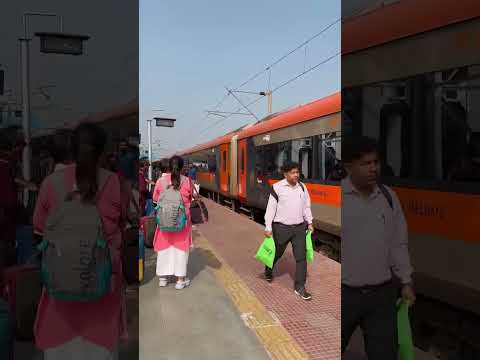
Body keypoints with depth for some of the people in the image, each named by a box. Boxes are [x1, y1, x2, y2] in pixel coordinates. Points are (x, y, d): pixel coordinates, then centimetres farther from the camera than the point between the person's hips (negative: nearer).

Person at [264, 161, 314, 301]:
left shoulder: (302, 187, 3)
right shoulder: (277, 187, -12)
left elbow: (306, 206, 13)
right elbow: (271, 208, -10)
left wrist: (309, 222, 9)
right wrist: (268, 228, -10)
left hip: (299, 227, 4)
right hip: (281, 227, -3)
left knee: (301, 257, -1)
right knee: (276, 253, 16)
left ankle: (300, 287, 10)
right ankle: (268, 271, 47)